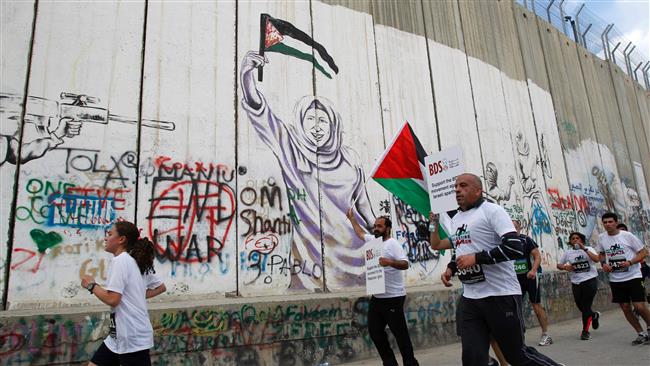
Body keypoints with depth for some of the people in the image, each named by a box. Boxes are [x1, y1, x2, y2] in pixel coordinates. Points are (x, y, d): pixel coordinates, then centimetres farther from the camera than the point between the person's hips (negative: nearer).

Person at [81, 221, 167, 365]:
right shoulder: (138, 262, 10)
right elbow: (161, 287, 18)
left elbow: (112, 299, -22)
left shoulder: (120, 260, -15)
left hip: (132, 338, -9)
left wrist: (91, 285, -6)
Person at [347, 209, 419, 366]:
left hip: (393, 298, -9)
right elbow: (360, 233, 29)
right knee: (375, 331, 12)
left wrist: (390, 262, -40)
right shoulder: (373, 240, 10)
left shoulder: (393, 244, -14)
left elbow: (405, 264, -23)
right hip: (376, 297, 9)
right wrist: (352, 218, 34)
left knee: (399, 332, -1)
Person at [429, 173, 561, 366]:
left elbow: (515, 248, -19)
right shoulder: (455, 219, 14)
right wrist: (435, 223, 19)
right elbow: (436, 245, 29)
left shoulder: (492, 210, -7)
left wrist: (476, 258, -19)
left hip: (501, 296, -6)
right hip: (469, 299, 6)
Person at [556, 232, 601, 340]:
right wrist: (565, 267, -10)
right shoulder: (567, 252, 7)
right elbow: (559, 265, 11)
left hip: (590, 280, -4)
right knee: (580, 306, 10)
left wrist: (584, 248, -21)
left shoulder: (588, 249, 0)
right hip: (576, 282, 4)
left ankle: (585, 331, 6)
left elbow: (596, 259, -19)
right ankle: (594, 315, 43)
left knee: (586, 306, -6)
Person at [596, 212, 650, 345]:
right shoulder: (601, 238, 3)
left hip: (633, 277, -4)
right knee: (625, 308, 7)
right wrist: (603, 263, -1)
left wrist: (630, 262, -20)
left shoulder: (627, 235, -9)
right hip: (615, 279, 4)